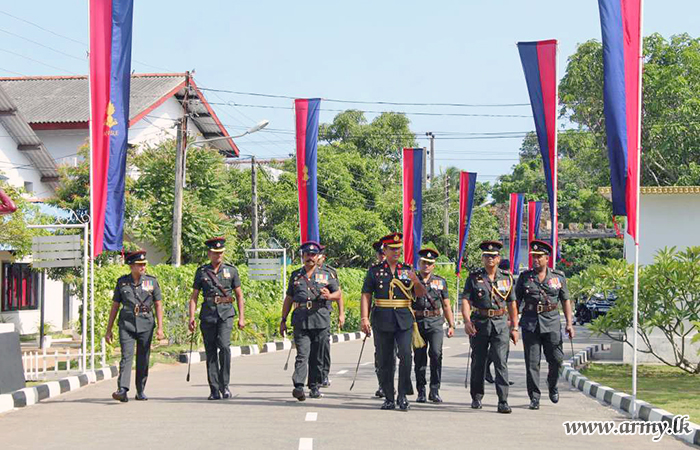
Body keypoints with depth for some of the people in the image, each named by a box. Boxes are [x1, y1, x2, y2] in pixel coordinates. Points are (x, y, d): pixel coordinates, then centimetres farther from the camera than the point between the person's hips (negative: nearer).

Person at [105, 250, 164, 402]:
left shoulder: (152, 281, 5)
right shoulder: (122, 282, 5)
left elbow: (158, 305, 7)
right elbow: (114, 306, 9)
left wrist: (160, 327, -2)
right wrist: (108, 330, 7)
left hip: (146, 325, 1)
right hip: (126, 324, -1)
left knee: (143, 360, 5)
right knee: (126, 356, -15)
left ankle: (140, 391, 18)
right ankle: (122, 390, -24)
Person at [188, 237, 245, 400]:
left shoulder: (231, 270, 9)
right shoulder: (201, 271, 9)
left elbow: (239, 295, 12)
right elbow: (194, 296, 9)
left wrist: (241, 317, 6)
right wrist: (191, 317, -2)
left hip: (225, 313, -1)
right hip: (208, 313, 1)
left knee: (224, 345, -20)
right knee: (210, 351, 1)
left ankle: (224, 384, -10)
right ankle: (214, 389, 6)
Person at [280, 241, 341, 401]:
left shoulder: (326, 274, 11)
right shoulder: (295, 275, 15)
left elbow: (338, 293, 12)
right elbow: (288, 299, 18)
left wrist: (329, 296, -11)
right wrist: (283, 320, 15)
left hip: (321, 320, 0)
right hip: (301, 321, 0)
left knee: (317, 357, 5)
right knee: (302, 355, -12)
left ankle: (314, 387, 15)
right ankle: (299, 386, -22)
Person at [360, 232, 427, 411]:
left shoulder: (407, 270, 11)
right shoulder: (374, 271, 7)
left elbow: (421, 294, 10)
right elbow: (366, 296, 4)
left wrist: (415, 281, -11)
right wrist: (364, 318, -6)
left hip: (404, 320, 0)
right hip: (383, 321, 0)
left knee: (405, 355, -15)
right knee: (385, 360, 3)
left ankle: (402, 395, -6)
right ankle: (389, 398, 13)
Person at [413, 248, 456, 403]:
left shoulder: (440, 282, 12)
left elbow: (446, 306, 15)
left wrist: (451, 325, 9)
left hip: (435, 322, 0)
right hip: (417, 323, 0)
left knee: (436, 354, -16)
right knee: (419, 357, 2)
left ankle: (435, 391, -12)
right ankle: (421, 392, 11)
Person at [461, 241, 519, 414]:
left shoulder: (507, 278, 8)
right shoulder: (474, 278, 3)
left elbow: (512, 304, 12)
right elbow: (465, 300, -3)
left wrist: (514, 328, 8)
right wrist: (467, 320, -18)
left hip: (500, 324, 0)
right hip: (479, 324, 0)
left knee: (501, 362, -11)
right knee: (478, 362, 9)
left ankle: (503, 401, -13)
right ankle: (476, 396, 25)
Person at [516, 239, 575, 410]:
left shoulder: (558, 277, 7)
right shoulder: (525, 277, 6)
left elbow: (566, 301, 10)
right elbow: (516, 301, 8)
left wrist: (569, 323, 2)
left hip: (552, 323, 0)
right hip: (530, 323, 0)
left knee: (557, 359, -1)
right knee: (532, 362, -2)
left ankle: (552, 385, 28)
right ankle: (534, 397, 4)